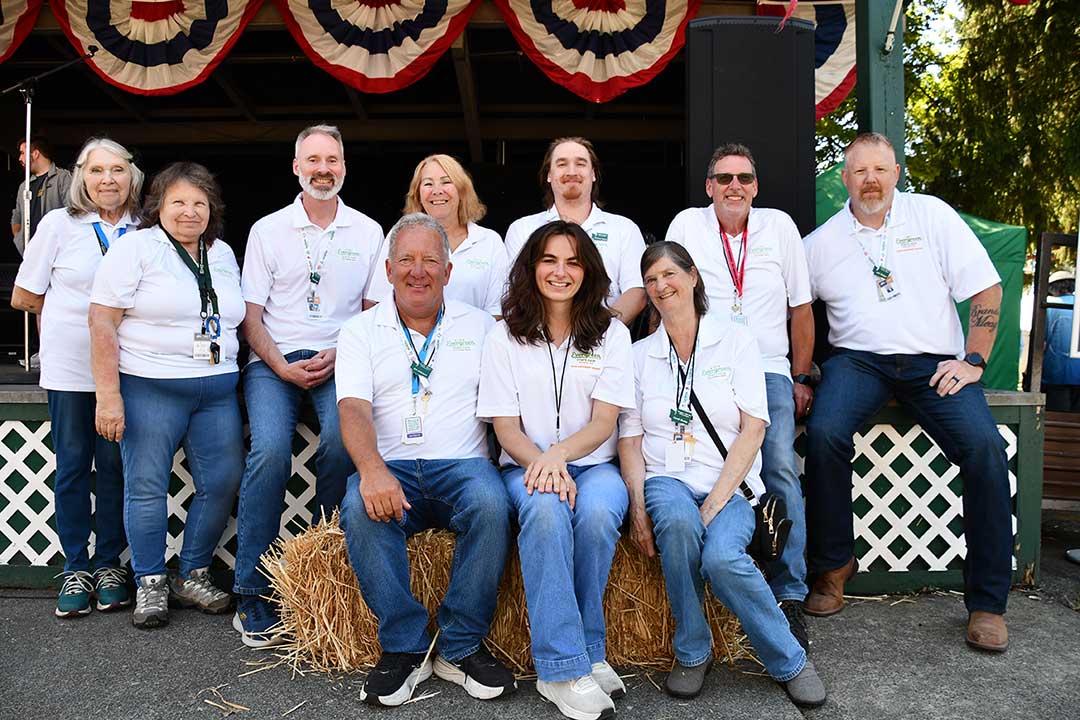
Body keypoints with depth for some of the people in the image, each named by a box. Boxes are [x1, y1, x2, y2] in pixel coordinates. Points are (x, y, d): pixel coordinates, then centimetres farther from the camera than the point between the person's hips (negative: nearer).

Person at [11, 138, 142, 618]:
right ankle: (76, 568, 18)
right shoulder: (58, 224, 0)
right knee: (72, 466, 7)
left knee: (115, 466, 5)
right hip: (69, 367, 0)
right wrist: (77, 315, 8)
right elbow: (24, 298, 6)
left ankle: (108, 564, 19)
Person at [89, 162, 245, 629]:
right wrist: (108, 395, -14)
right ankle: (150, 584, 17)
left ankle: (192, 577, 19)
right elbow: (102, 323, -8)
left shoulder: (223, 254, 15)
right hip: (149, 388, -4)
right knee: (147, 486, 0)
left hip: (217, 390, 5)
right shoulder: (135, 247, -2)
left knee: (223, 482, 1)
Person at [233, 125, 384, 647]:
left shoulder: (368, 232, 11)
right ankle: (252, 593, -15)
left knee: (341, 444, -28)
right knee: (269, 450, -25)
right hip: (274, 361, 0)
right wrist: (284, 368, -9)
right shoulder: (268, 230, 9)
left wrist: (337, 356, -6)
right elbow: (251, 315, 6)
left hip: (339, 362, 0)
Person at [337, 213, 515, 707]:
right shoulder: (361, 330, 13)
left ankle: (461, 648, -13)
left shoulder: (478, 325, 15)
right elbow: (353, 408, -3)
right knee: (360, 509, -31)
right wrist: (372, 470, -24)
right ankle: (405, 648, -15)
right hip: (390, 467, 0)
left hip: (462, 464, 0)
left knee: (490, 504, -31)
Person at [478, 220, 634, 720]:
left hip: (592, 464, 1)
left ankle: (585, 649, -15)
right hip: (527, 465, 0)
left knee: (597, 513, -34)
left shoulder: (611, 334, 7)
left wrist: (558, 453, -23)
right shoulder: (505, 337, 7)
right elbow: (506, 427, 0)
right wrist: (542, 464, -21)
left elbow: (604, 422, -2)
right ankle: (565, 667, -29)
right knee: (546, 510, -35)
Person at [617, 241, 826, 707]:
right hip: (666, 480, 2)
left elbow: (753, 428, -3)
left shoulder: (735, 340, 6)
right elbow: (630, 439, 6)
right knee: (677, 519, -35)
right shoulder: (639, 355, 13)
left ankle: (790, 662, -6)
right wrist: (638, 508, -10)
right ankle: (692, 653, -13)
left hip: (730, 485, -1)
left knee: (721, 557, -32)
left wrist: (716, 501, -14)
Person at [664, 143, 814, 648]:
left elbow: (800, 306, 14)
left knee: (780, 468, -18)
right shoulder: (687, 224, 9)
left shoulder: (779, 225, 12)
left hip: (768, 371, 1)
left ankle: (788, 596, -9)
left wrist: (801, 378, 10)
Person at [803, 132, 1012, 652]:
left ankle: (987, 602, -9)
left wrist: (973, 361, -5)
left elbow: (986, 289, 5)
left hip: (934, 362, 0)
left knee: (985, 448, -24)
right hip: (858, 358, 0)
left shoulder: (932, 215, 8)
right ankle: (832, 565, -7)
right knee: (824, 434, -29)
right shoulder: (823, 240, 11)